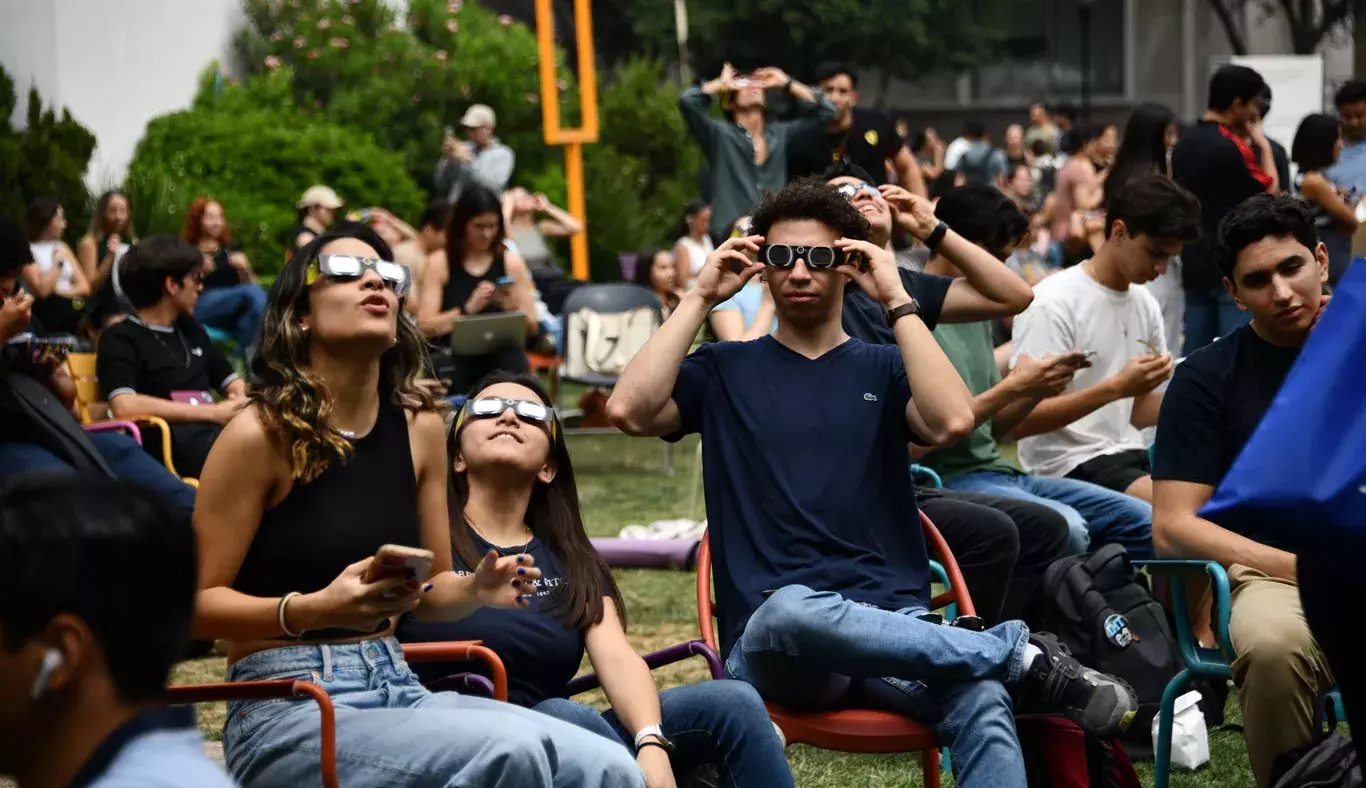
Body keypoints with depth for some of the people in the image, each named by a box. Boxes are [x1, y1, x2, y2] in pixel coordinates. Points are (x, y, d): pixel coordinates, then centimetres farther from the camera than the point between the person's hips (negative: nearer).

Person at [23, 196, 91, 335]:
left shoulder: (62, 247, 13)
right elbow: (42, 290, -17)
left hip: (71, 315, 6)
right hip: (46, 315, -6)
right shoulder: (28, 250, -6)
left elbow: (84, 286, 8)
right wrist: (58, 263, -8)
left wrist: (61, 292, -10)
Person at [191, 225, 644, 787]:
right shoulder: (262, 433, -9)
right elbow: (195, 603, -8)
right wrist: (317, 609, -24)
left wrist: (476, 590, -6)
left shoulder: (419, 427, 8)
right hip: (288, 711, -6)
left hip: (399, 690, 6)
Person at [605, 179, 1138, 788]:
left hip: (891, 622, 1)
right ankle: (1020, 653, -25)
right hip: (771, 637, -1)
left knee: (983, 707, -34)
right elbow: (629, 410, -3)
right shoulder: (726, 370, 16)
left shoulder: (883, 368, 16)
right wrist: (701, 298, 2)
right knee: (793, 607, -40)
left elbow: (953, 420, -6)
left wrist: (897, 301, -2)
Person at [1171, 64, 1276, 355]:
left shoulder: (1185, 144, 10)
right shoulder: (1231, 147, -17)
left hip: (1195, 263, 8)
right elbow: (1270, 194, -9)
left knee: (1195, 355, 9)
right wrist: (1263, 145, -2)